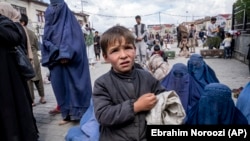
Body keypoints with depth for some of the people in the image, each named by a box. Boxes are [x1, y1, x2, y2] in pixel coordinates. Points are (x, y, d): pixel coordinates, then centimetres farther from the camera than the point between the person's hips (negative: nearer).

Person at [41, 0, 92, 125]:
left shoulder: (70, 21, 1)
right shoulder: (50, 23, 17)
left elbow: (77, 39, -9)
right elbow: (46, 41, 11)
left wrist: (66, 55, -18)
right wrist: (56, 54, -8)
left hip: (71, 62, -5)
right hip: (56, 61, 5)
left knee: (73, 84, -1)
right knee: (60, 85, 4)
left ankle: (78, 112, 10)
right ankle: (67, 114, 14)